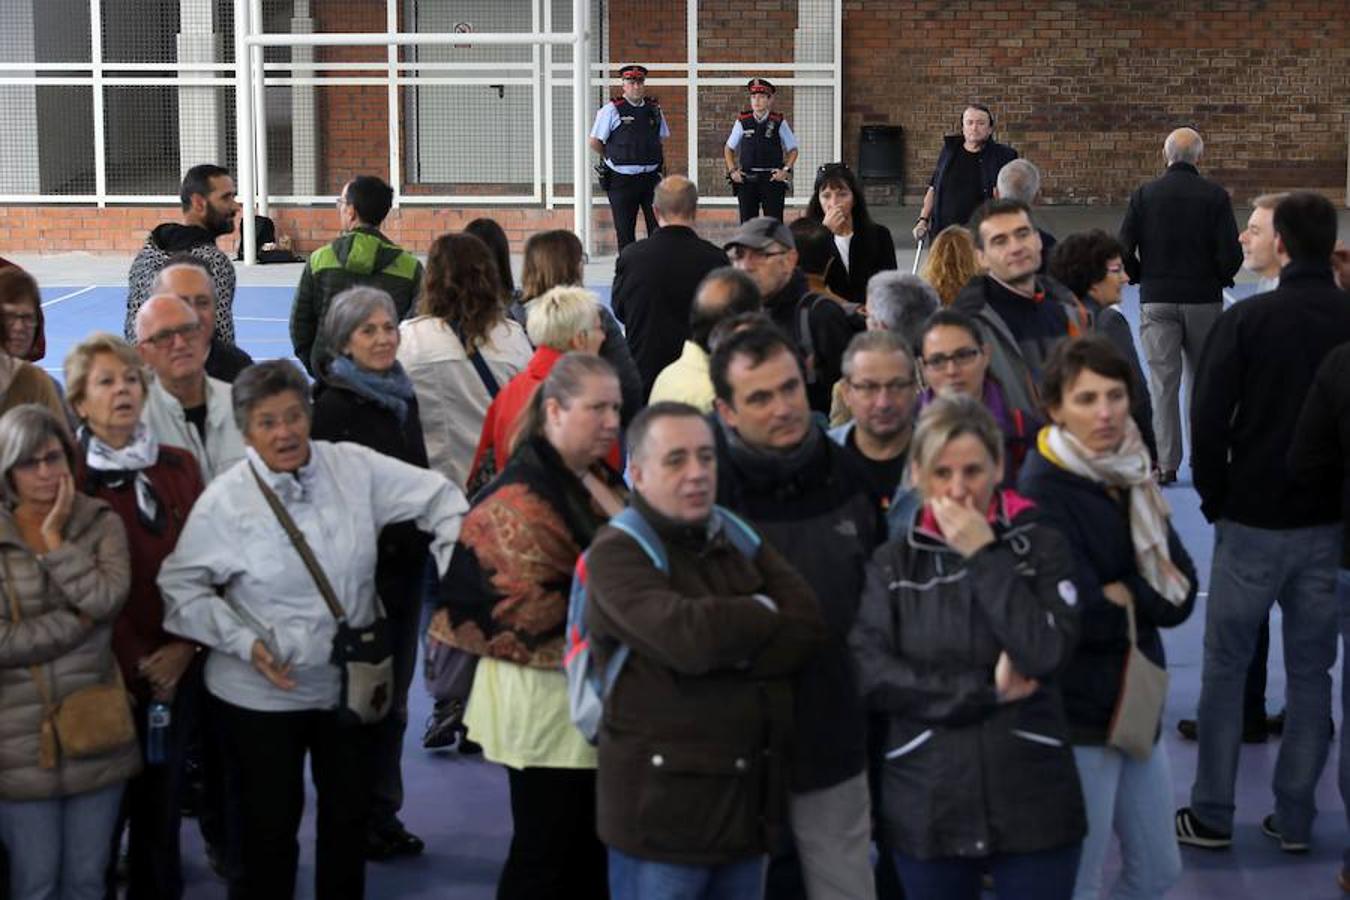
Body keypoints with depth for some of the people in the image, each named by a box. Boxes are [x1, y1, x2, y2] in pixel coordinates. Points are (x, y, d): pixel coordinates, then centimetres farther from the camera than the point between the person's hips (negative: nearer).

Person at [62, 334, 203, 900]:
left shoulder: (178, 467, 8)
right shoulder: (68, 478, -5)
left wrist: (184, 647, -5)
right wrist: (134, 666, -10)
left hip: (177, 669, 4)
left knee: (164, 802, 10)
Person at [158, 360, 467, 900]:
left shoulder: (354, 468, -6)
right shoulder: (225, 501, -11)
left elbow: (438, 498, 0)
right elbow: (180, 586, -6)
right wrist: (244, 642, -15)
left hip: (350, 684, 3)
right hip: (260, 694, -3)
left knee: (350, 814, 18)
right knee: (269, 824, 7)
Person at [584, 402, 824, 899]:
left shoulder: (739, 538, 12)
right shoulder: (617, 553, -9)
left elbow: (807, 629, -1)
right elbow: (691, 636, -24)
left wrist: (728, 648, -16)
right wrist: (763, 613, -6)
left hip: (749, 799, 6)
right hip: (662, 808, -6)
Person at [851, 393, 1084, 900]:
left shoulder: (1040, 547, 1)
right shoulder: (893, 564, 4)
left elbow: (1047, 654, -14)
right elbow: (870, 677, -8)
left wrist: (984, 557, -12)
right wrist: (986, 689, -11)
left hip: (1031, 806, -1)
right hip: (925, 812, 1)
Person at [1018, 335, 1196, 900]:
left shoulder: (1129, 474, 6)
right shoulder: (1043, 493, -16)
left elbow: (1180, 593, -1)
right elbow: (1084, 617, -22)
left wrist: (1119, 595, -16)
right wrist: (1144, 598, -7)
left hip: (1134, 704, 7)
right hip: (1077, 713, -7)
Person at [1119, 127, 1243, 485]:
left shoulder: (1143, 195, -3)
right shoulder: (1216, 196, -5)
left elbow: (1123, 250, -6)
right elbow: (1231, 253, -9)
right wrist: (1220, 278, 11)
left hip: (1157, 298, 0)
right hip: (1205, 299, 0)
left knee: (1162, 381, 3)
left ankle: (1165, 463, 1)